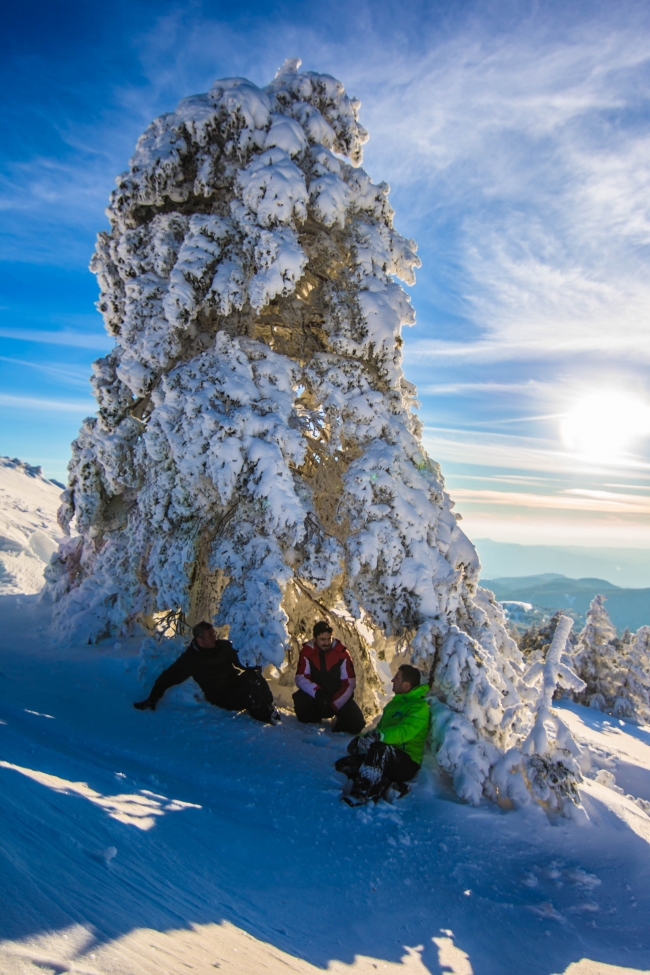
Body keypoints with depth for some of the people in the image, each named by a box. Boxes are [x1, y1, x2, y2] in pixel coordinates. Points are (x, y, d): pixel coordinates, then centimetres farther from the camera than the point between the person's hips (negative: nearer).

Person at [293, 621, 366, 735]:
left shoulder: (342, 653, -14)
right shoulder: (306, 652, -13)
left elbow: (349, 683, -13)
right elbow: (301, 678, -19)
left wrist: (333, 705, -21)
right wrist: (317, 692, -38)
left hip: (339, 696, 0)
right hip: (315, 696, 0)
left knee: (356, 725, -20)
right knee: (300, 700, -33)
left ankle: (338, 723, 17)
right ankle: (313, 720, 3)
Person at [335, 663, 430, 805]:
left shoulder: (420, 707, -12)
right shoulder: (395, 702, 17)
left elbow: (404, 731, -29)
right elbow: (380, 726, 17)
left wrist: (380, 735, -44)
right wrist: (361, 739, -3)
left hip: (407, 763, -9)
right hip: (384, 757, 9)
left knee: (378, 749, -39)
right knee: (344, 764, -5)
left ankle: (359, 796, -35)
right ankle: (387, 786, -10)